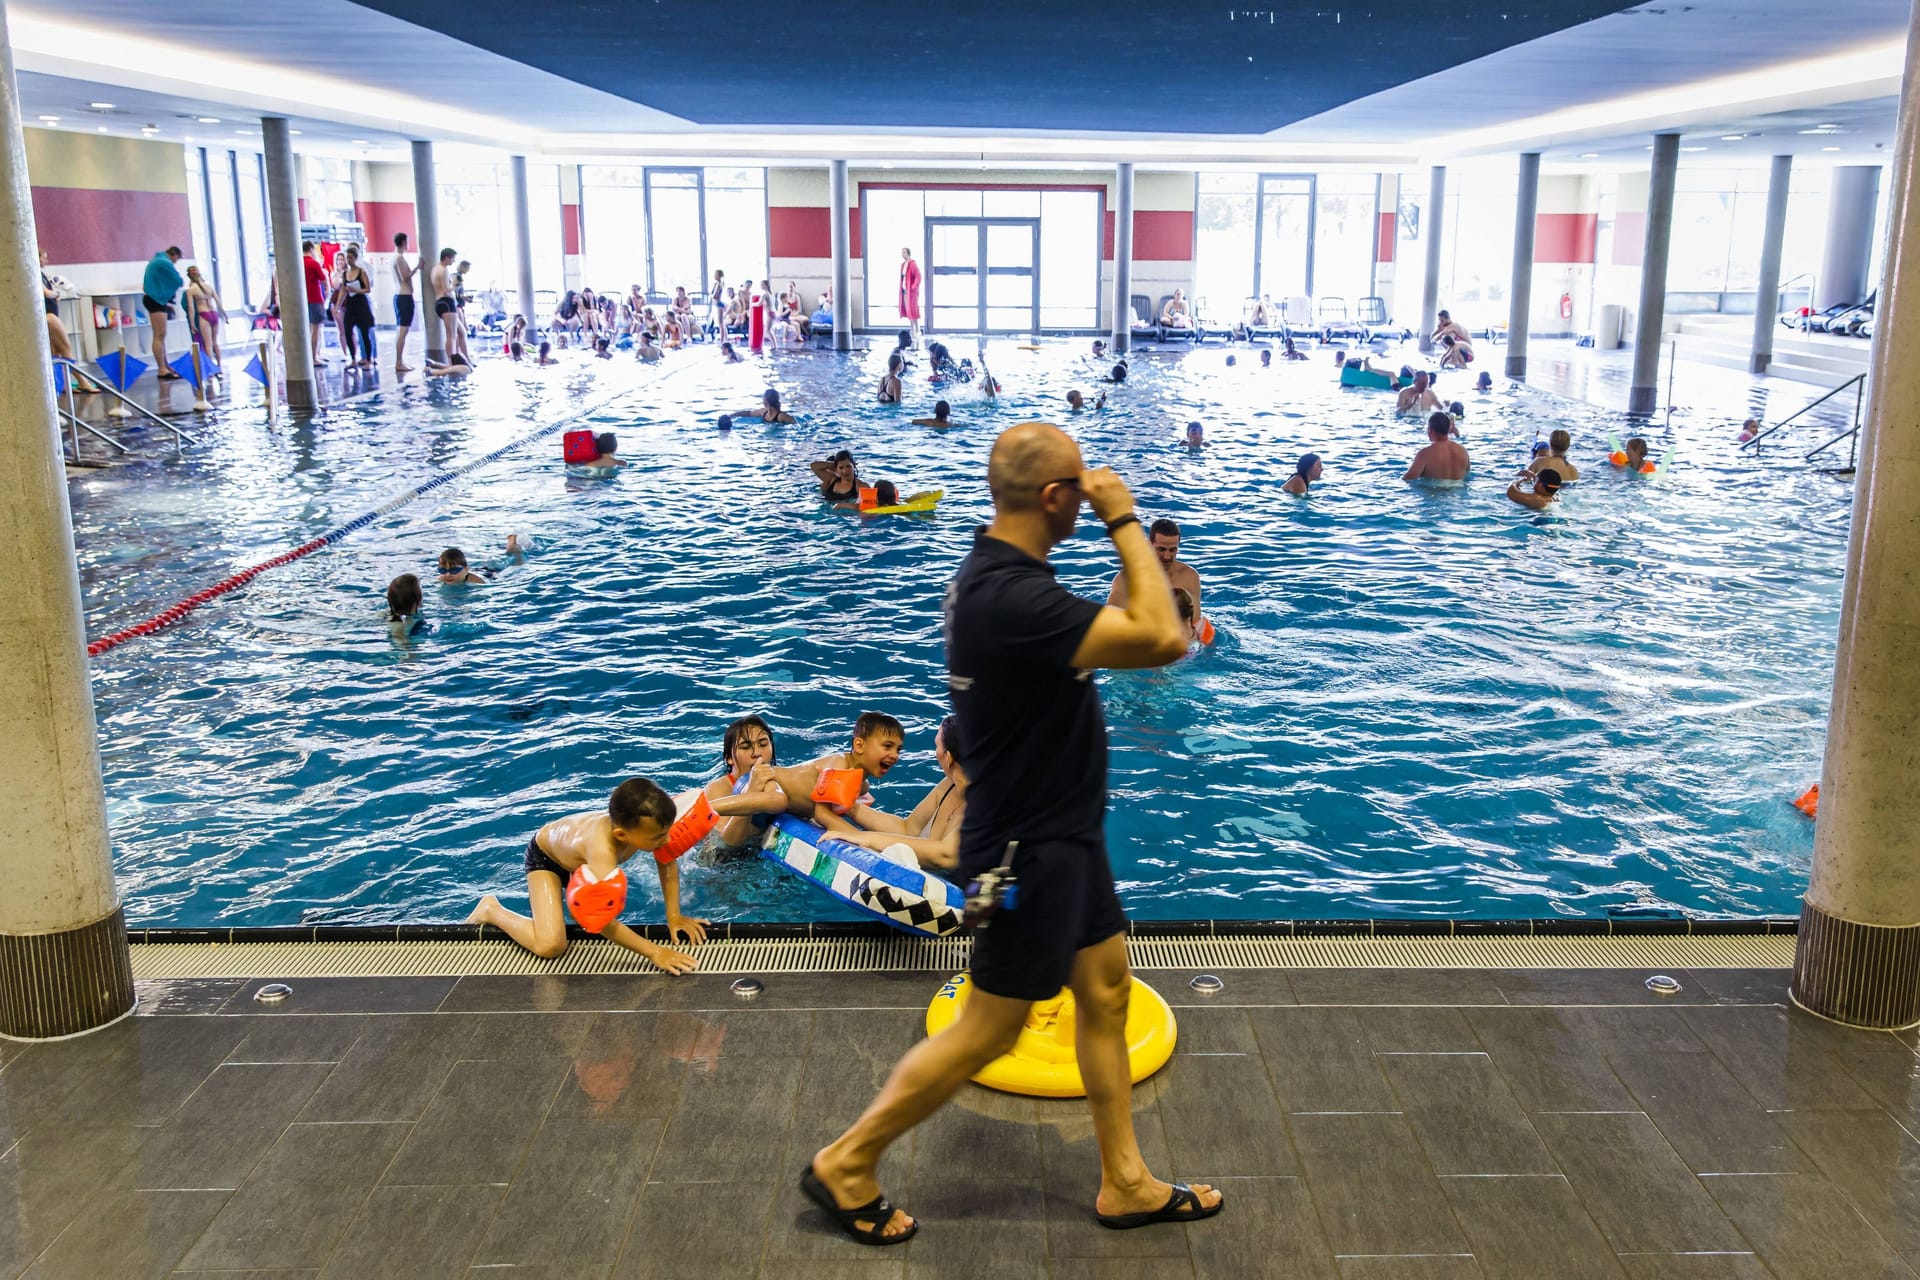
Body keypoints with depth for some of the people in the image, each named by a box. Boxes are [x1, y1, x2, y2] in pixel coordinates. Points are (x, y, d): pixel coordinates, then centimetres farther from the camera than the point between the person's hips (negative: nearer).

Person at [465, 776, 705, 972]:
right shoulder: (601, 848, -49)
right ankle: (492, 910, 3)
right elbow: (602, 921, -51)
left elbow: (668, 861, -12)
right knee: (550, 946, -21)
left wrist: (674, 916, -17)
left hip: (579, 859, 7)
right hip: (545, 855, -6)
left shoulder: (646, 823, -33)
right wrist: (655, 952, -50)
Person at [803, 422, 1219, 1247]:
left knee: (1106, 990, 17)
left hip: (1060, 834, 10)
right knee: (990, 1028, 4)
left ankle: (1126, 1185, 31)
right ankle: (846, 1165, 20)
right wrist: (1124, 520, -24)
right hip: (1028, 850, -10)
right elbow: (1161, 639, -31)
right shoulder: (1010, 595, -29)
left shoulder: (999, 572, 4)